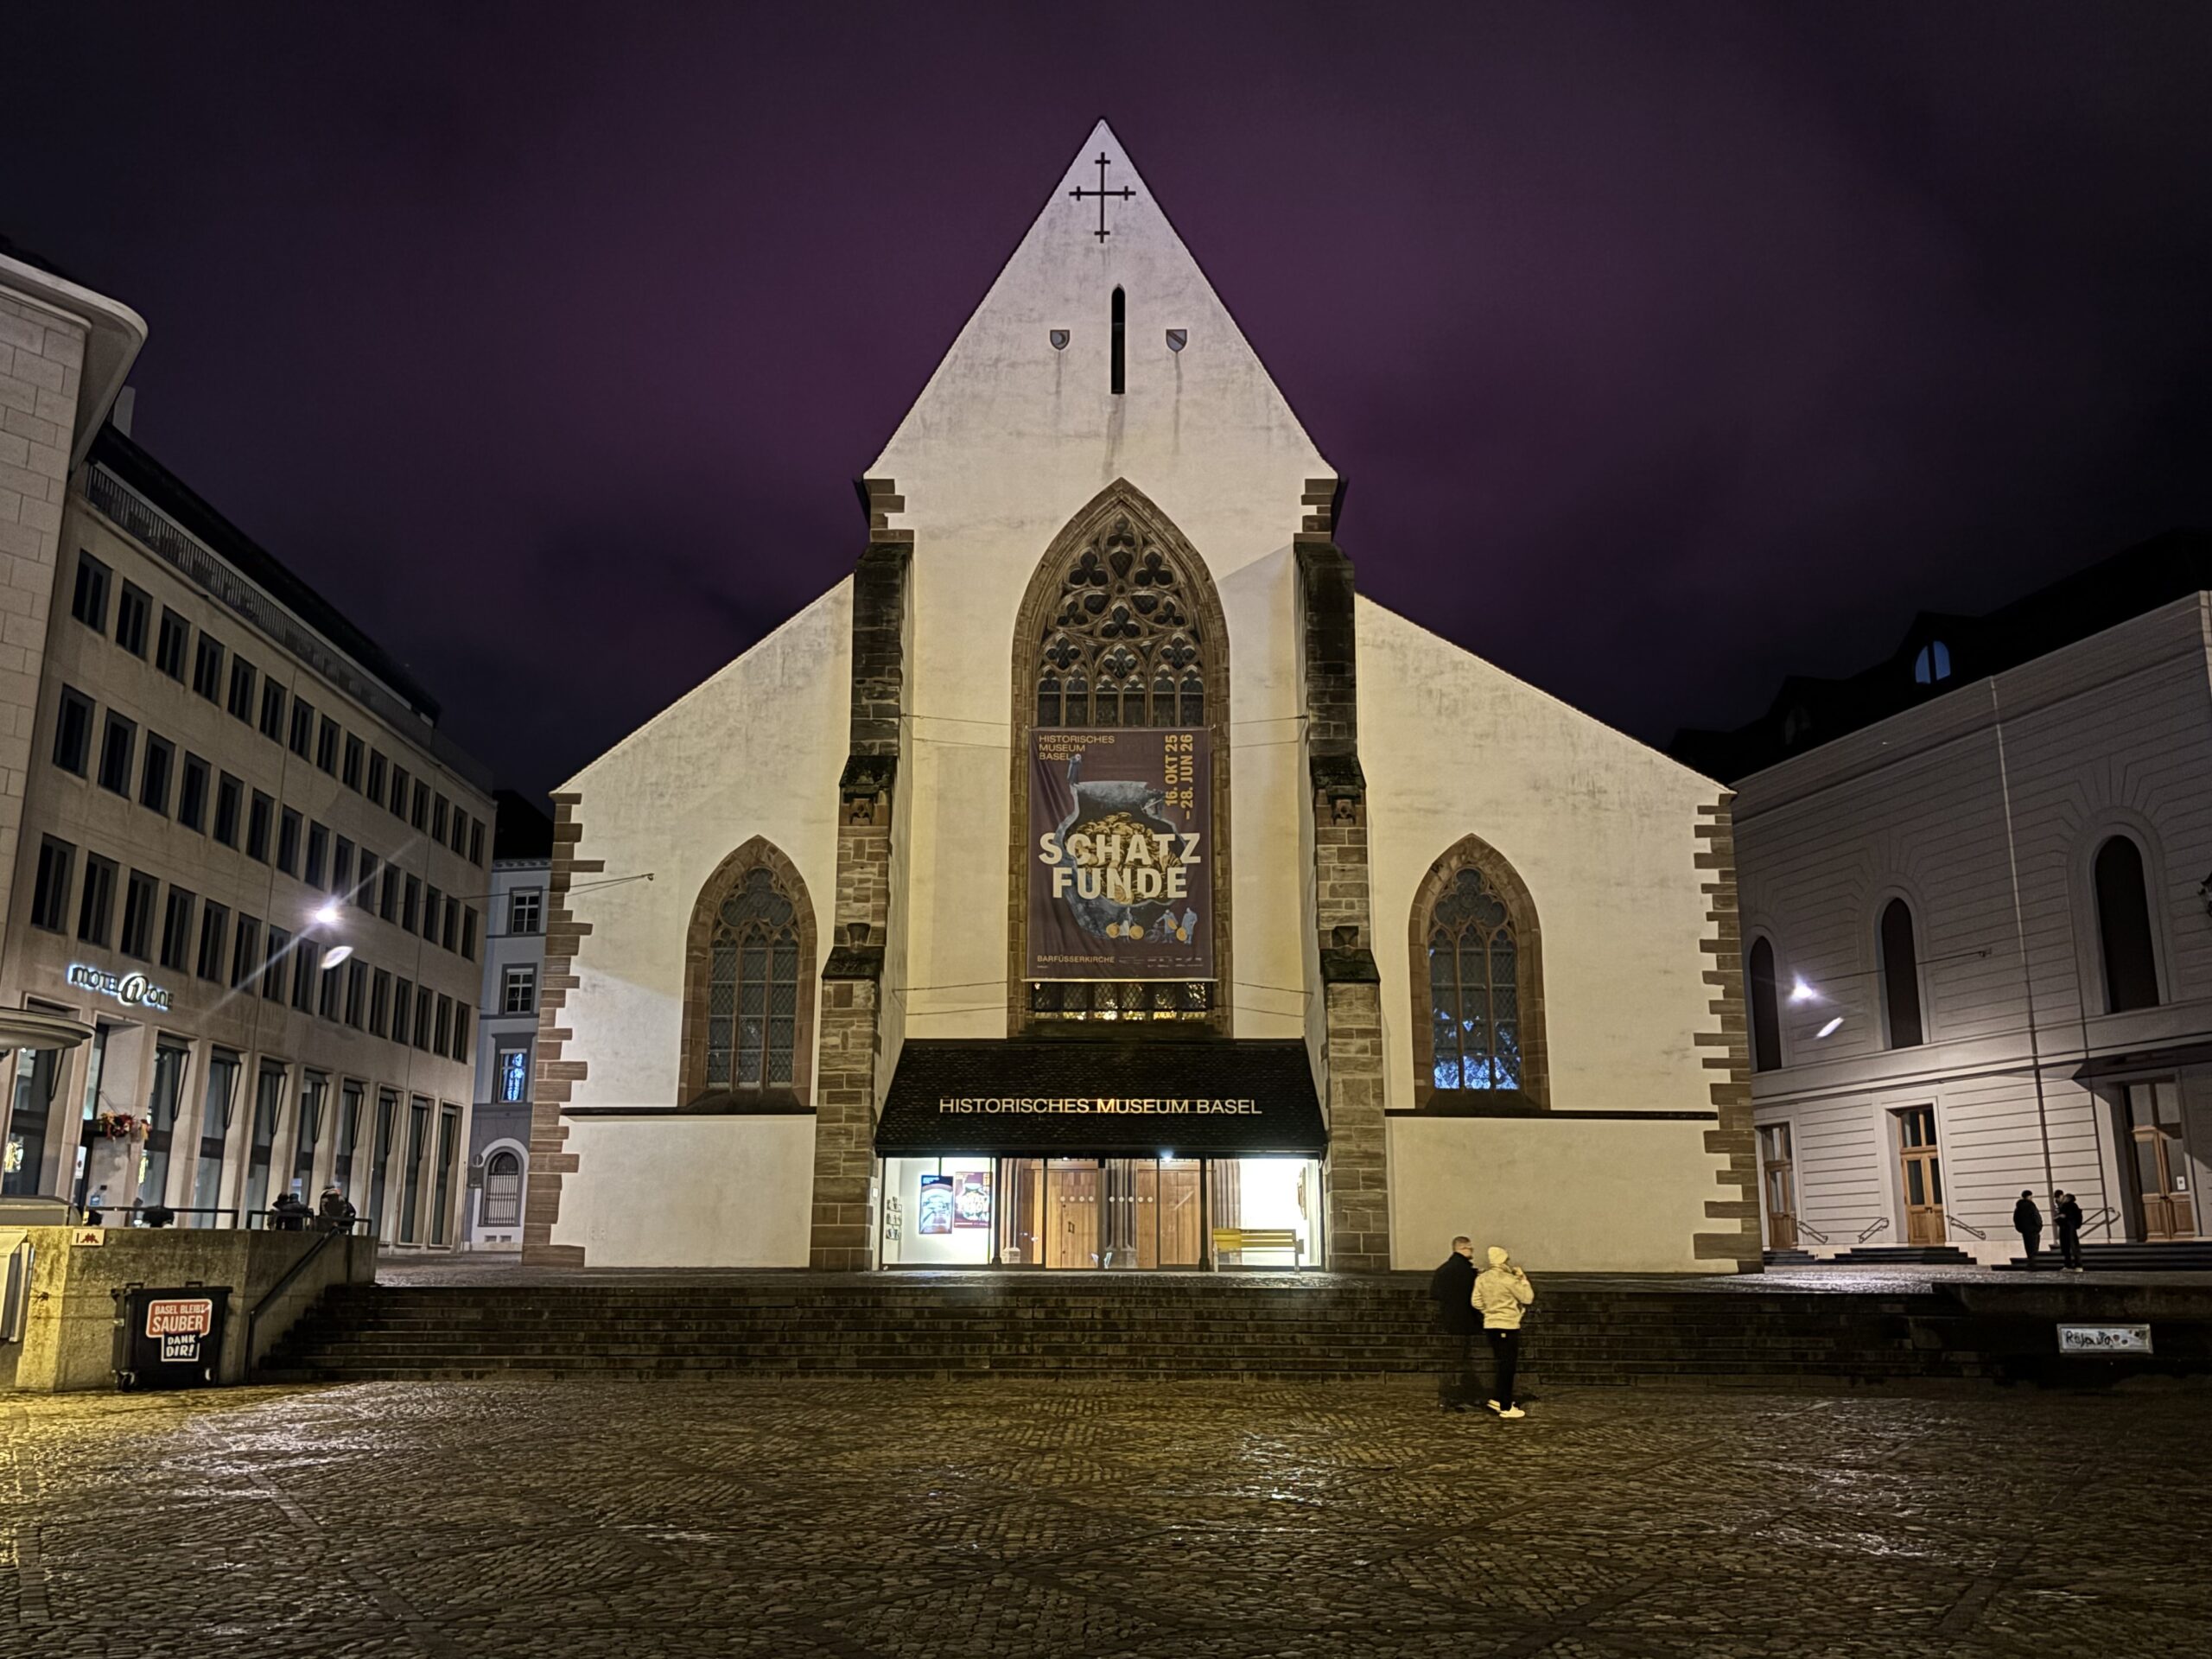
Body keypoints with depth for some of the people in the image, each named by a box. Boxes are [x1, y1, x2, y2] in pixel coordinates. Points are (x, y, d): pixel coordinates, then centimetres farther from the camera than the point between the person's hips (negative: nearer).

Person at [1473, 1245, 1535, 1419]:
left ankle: (1500, 1399, 25)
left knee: (1503, 1364, 20)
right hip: (1508, 1326, -7)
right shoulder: (1509, 1280, -17)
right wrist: (1522, 1278, 2)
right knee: (1508, 1366, 1)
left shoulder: (1481, 1279, 2)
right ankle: (1506, 1407, 5)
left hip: (1490, 1325, 7)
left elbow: (1477, 1303, 4)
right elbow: (1528, 1297, -8)